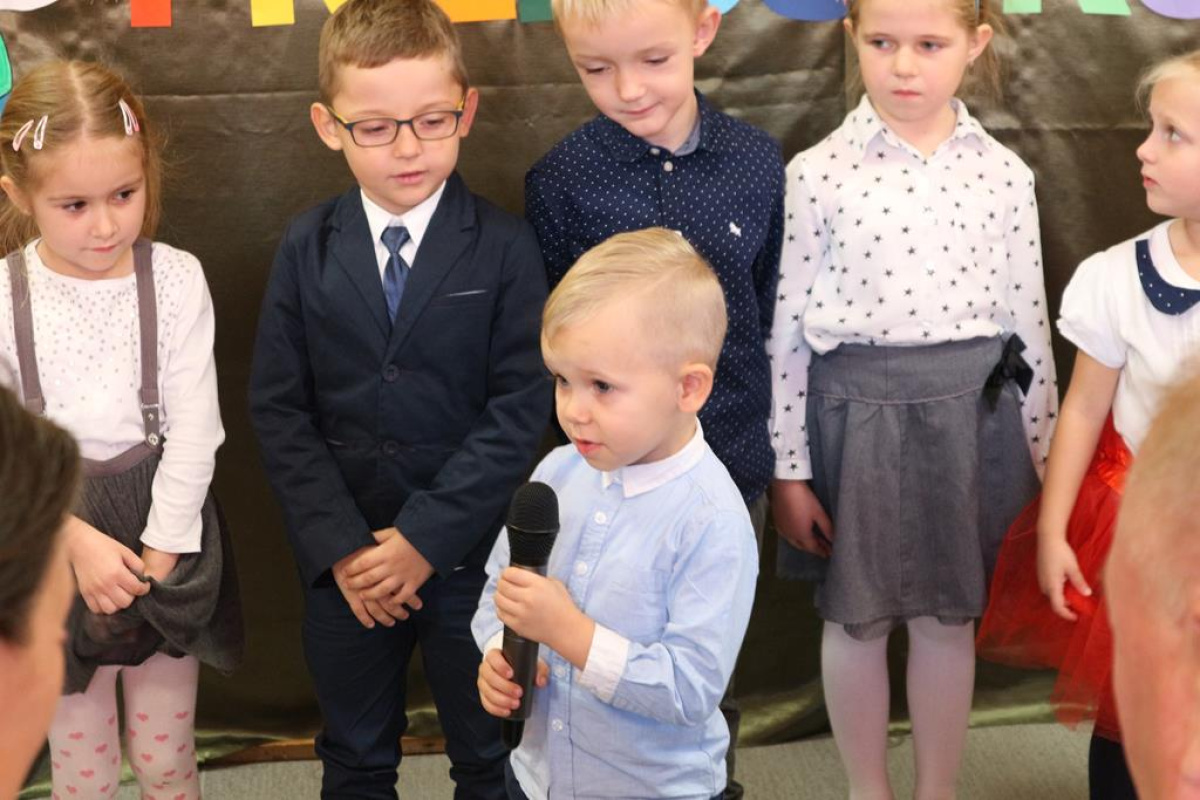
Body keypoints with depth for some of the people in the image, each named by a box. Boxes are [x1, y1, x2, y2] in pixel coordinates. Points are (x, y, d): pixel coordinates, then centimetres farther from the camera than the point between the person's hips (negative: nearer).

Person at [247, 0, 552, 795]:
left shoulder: (505, 248, -9)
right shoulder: (307, 249, -2)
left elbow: (520, 408, -12)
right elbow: (279, 409, -3)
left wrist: (426, 536, -16)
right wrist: (340, 546, -11)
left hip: (469, 551, -2)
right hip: (342, 563, 2)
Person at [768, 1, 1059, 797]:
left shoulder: (1004, 175, -1)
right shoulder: (818, 172, -7)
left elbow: (1029, 324, 4)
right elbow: (788, 329, -4)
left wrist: (1040, 460, 6)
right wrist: (789, 469, -4)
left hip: (968, 415, 1)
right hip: (856, 416, -1)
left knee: (949, 619, 14)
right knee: (855, 620, 12)